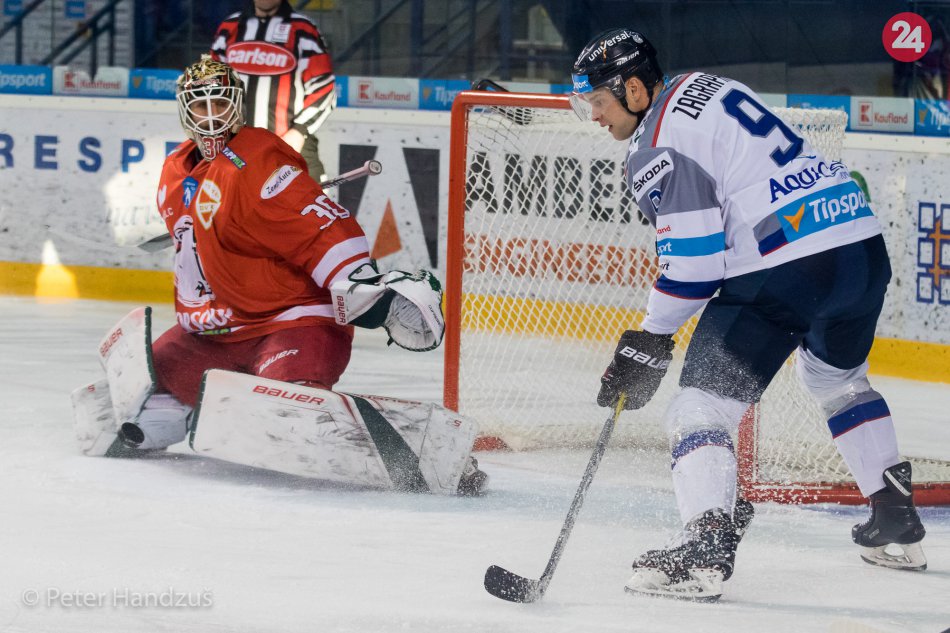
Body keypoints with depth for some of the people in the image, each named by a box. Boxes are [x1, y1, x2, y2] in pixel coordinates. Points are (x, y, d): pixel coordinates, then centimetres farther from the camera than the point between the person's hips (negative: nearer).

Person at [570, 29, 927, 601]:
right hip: (865, 243, 9)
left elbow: (693, 258, -11)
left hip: (788, 269, -9)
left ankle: (706, 547, -18)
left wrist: (649, 344, -3)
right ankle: (898, 520, 38)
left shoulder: (660, 147, -8)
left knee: (705, 400, -5)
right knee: (839, 377, 32)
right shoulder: (705, 87, 19)